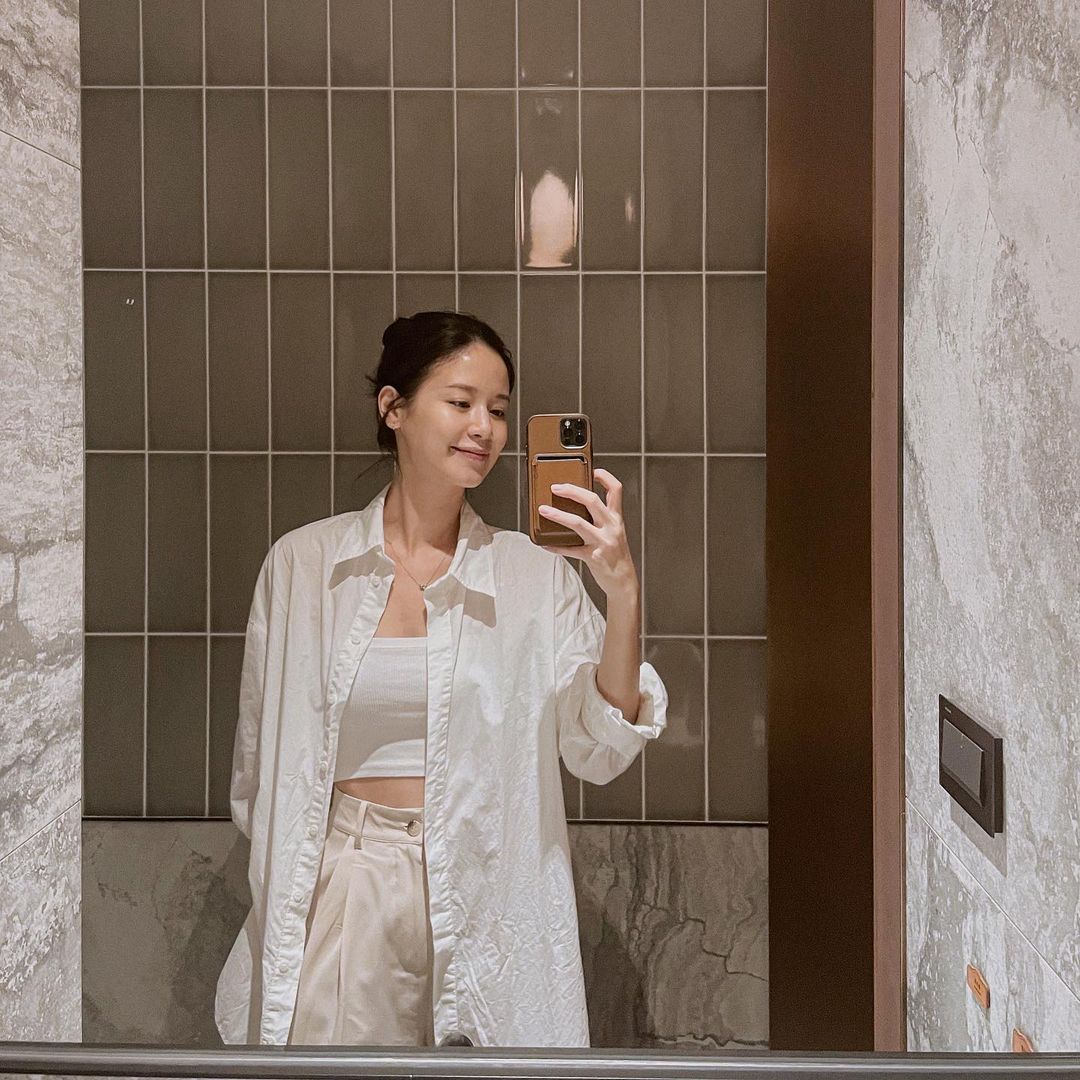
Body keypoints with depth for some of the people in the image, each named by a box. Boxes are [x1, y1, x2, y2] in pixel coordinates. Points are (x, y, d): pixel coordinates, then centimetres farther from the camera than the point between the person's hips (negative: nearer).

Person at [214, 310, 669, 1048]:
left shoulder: (534, 572, -2)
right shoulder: (302, 561, -1)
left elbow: (600, 753, -9)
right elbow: (261, 758, 9)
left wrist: (623, 591, -19)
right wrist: (282, 891, 9)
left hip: (484, 894, 0)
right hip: (345, 887, 0)